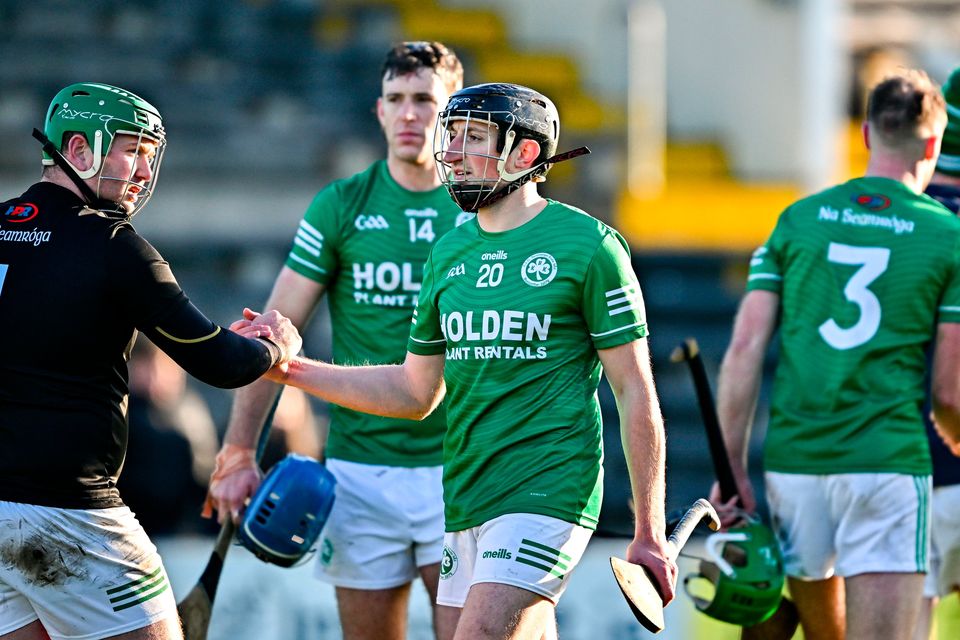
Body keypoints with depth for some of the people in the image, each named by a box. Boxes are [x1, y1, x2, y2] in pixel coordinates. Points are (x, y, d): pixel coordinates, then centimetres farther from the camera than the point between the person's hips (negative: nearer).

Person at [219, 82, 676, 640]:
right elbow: (416, 393, 21)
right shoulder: (450, 252, 13)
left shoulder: (587, 244, -6)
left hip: (546, 494, -7)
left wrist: (650, 533, -8)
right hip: (466, 500, 7)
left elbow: (636, 394, -5)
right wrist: (290, 370, 12)